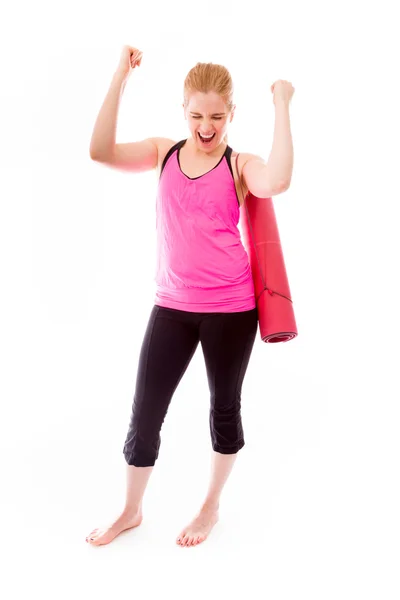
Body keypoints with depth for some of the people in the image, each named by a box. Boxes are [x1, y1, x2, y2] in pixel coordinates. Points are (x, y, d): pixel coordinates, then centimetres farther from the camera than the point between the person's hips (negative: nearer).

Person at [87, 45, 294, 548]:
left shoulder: (240, 165, -7)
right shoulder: (163, 153, 2)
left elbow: (277, 182, -30)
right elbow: (101, 152, -13)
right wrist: (121, 77, -16)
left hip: (231, 307, -2)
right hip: (172, 306, 2)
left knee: (224, 407, 14)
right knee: (144, 414, 7)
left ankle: (211, 506, 38)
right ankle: (130, 511, 31)